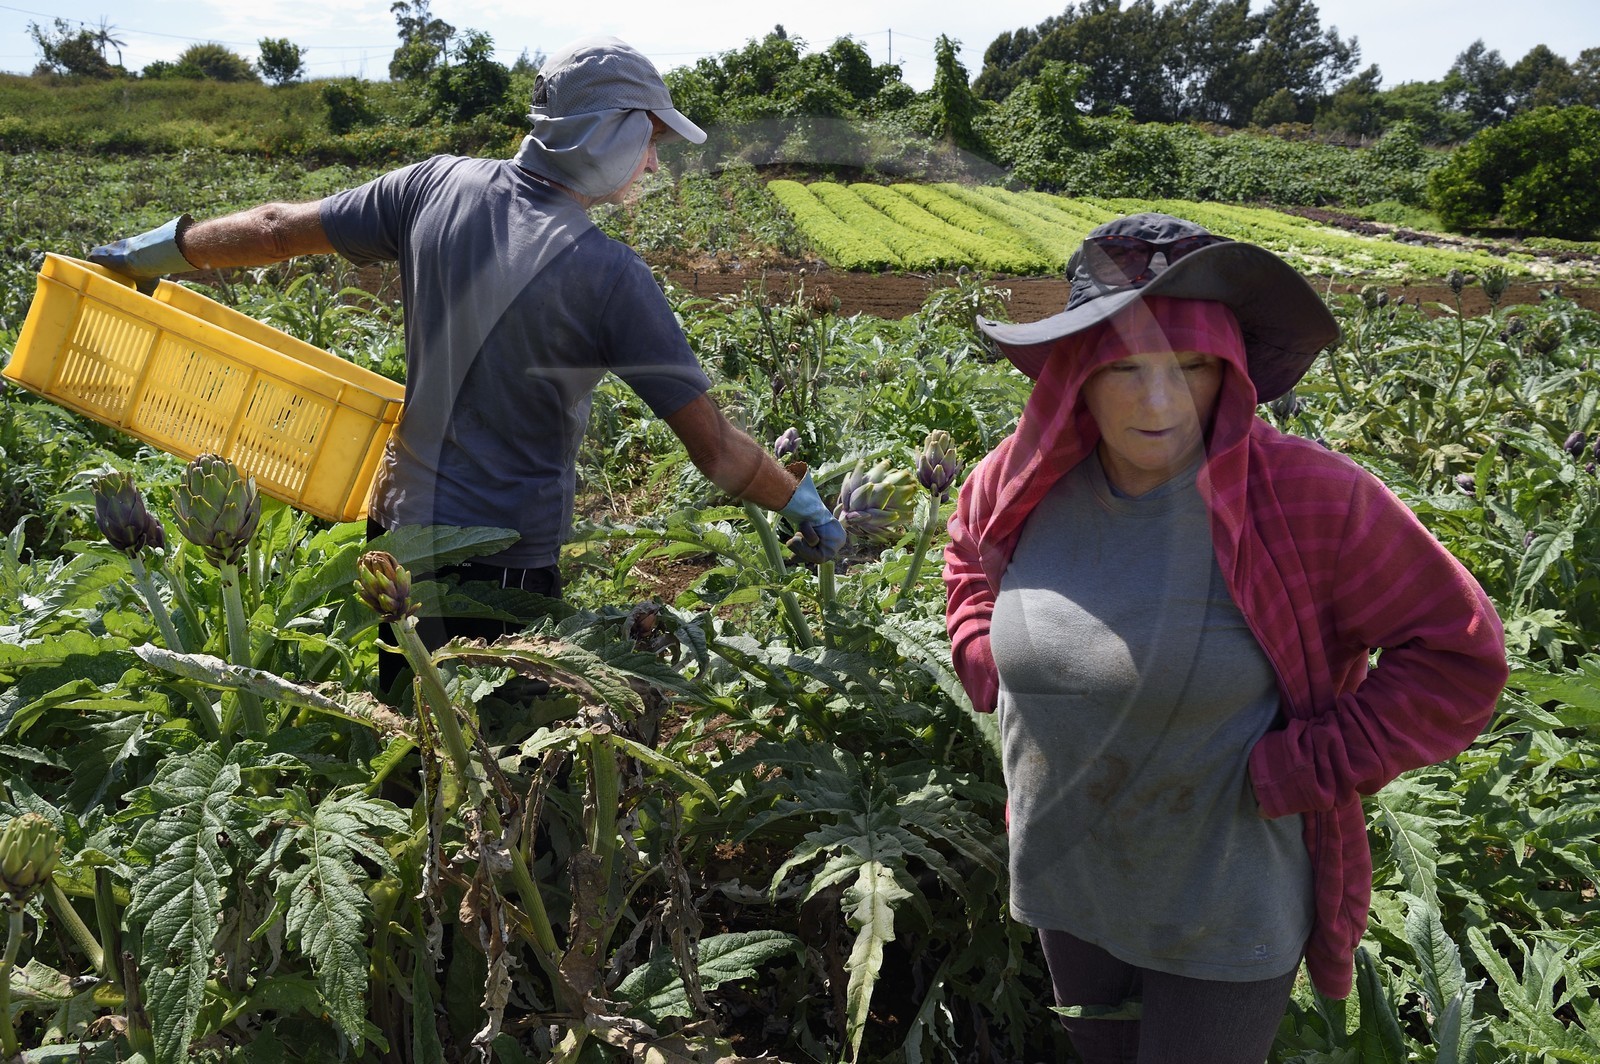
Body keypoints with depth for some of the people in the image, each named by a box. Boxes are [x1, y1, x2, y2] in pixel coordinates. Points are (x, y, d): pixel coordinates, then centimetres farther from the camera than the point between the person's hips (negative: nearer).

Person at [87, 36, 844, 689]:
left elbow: (281, 228, 5)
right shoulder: (608, 276, -19)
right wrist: (805, 507, -1)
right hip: (508, 561, -5)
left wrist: (167, 247, 22)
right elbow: (714, 447, -16)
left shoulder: (440, 186, -5)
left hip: (404, 528, 6)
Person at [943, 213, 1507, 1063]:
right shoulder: (1024, 479, -10)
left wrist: (1302, 770, -20)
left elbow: (1457, 653, -16)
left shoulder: (1307, 499, -24)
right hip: (1063, 880, 5)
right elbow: (971, 555, 14)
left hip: (1224, 912, -4)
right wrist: (988, 664, -1)